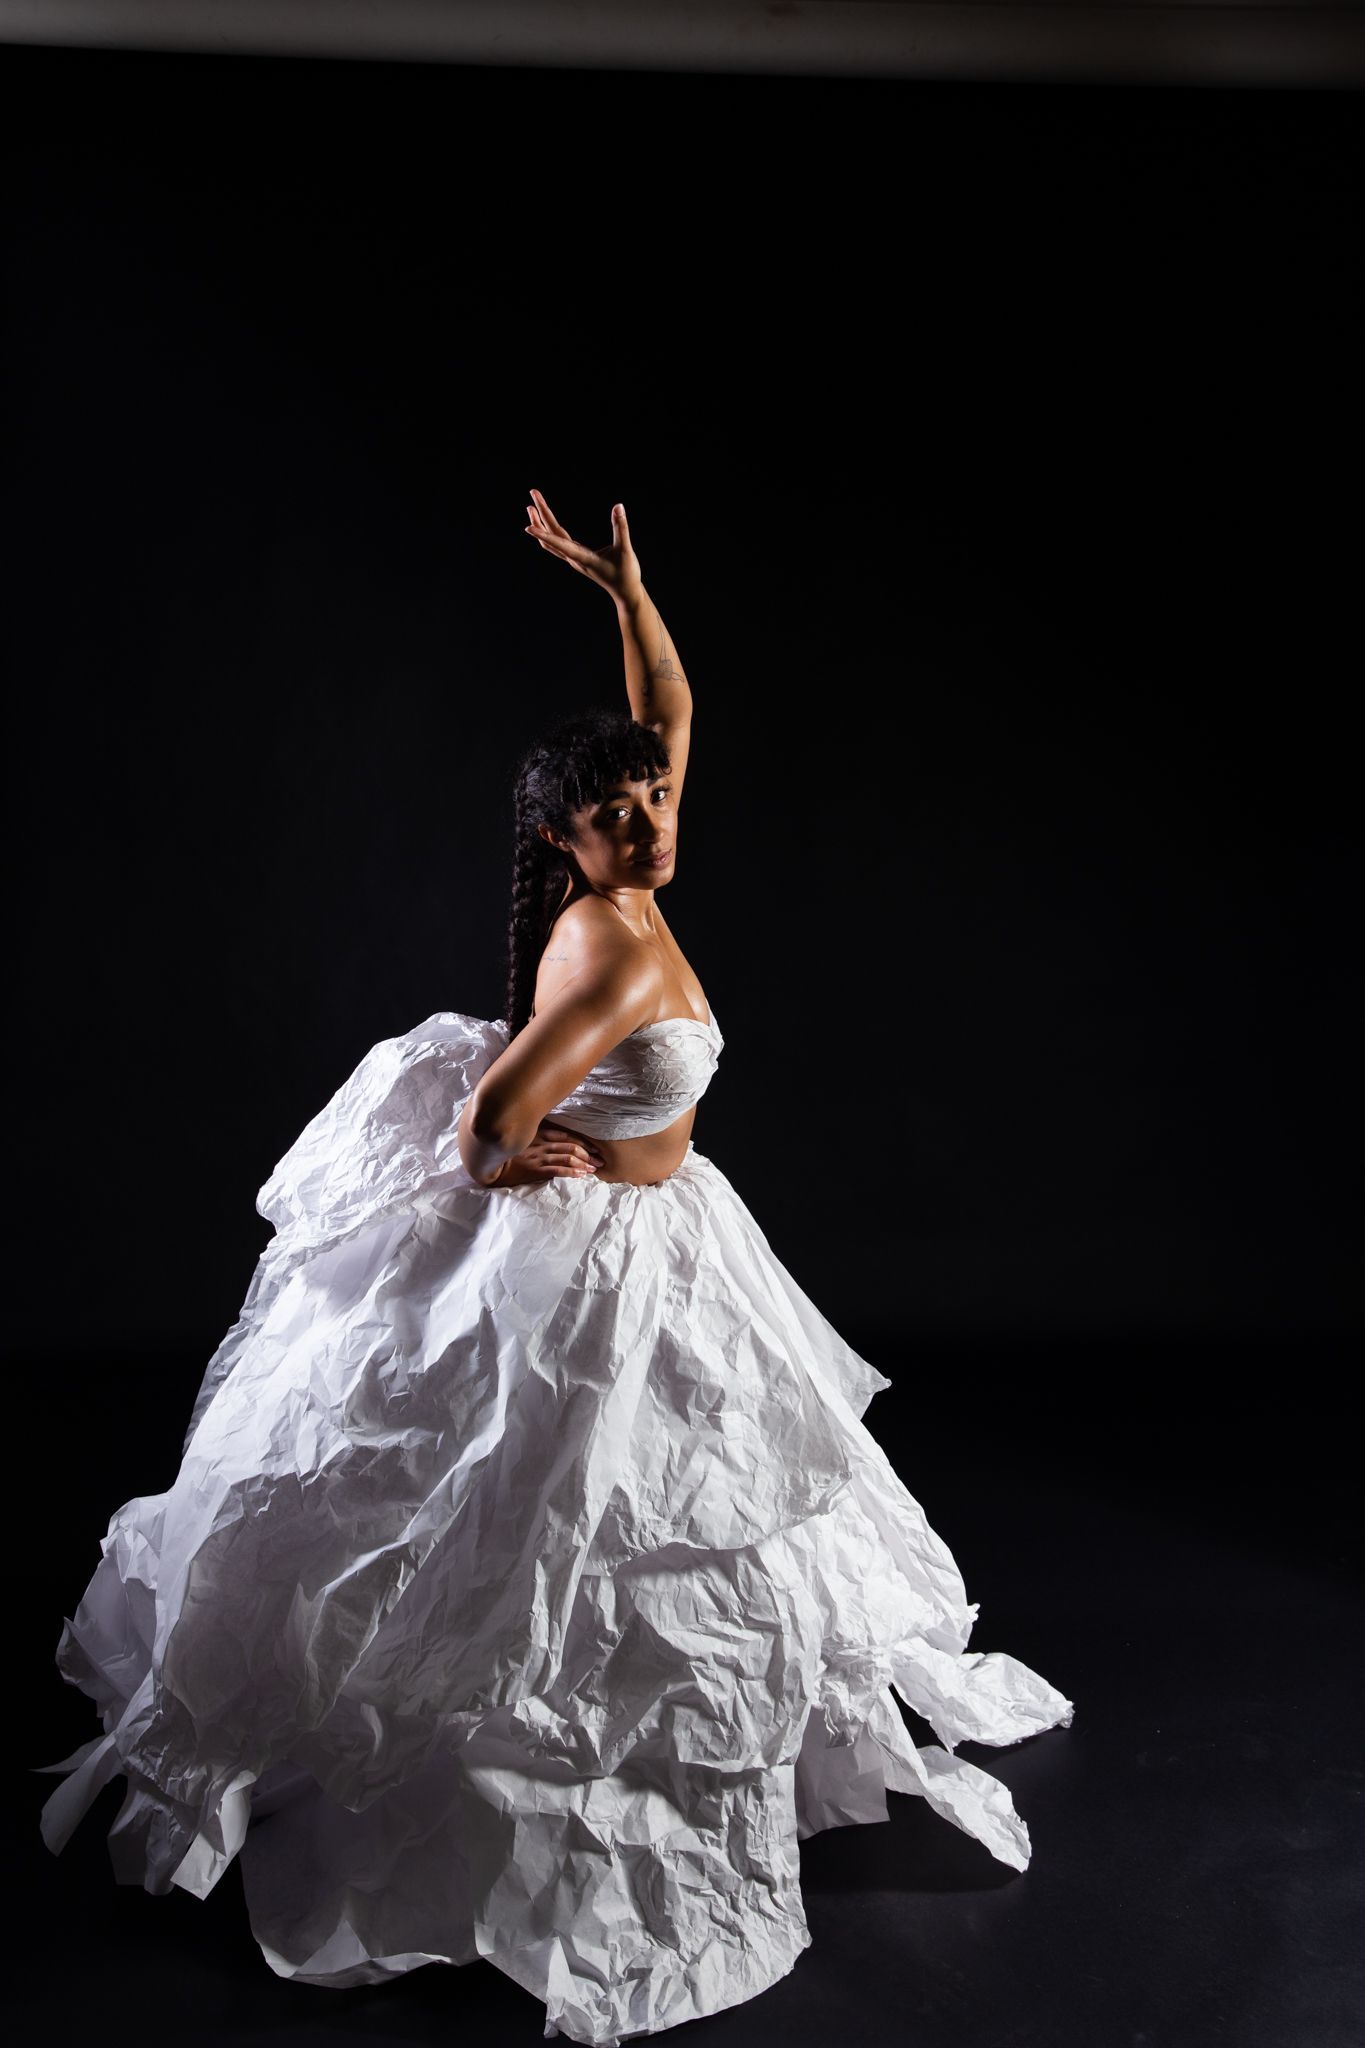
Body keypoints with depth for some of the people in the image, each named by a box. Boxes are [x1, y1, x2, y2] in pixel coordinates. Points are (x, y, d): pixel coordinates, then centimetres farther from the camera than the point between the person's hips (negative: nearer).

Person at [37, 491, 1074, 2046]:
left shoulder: (621, 890, -3)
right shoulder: (617, 942, -28)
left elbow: (670, 709, 7)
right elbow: (499, 1107, -34)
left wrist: (623, 585, 1)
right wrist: (499, 1165, -13)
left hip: (640, 1242, 9)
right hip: (580, 1260, -9)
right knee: (544, 1522, 6)